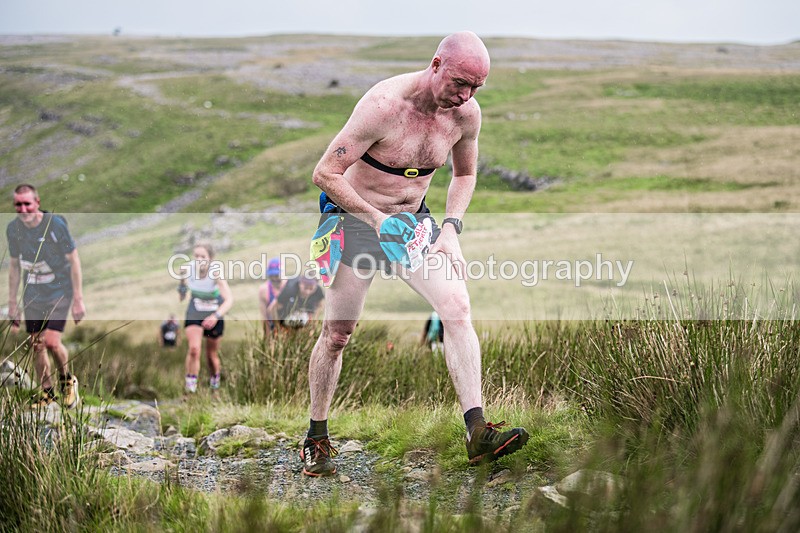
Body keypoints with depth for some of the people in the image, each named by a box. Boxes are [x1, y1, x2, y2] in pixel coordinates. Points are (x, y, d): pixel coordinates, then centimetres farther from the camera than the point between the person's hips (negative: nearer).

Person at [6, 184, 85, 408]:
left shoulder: (55, 224, -18)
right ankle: (46, 392, 25)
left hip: (59, 292, -4)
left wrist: (78, 299, -11)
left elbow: (74, 261, -11)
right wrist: (12, 303, 10)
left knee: (51, 341, -17)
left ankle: (67, 381, 11)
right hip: (32, 295, 4)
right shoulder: (13, 229, -5)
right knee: (36, 344, 6)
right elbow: (14, 265, 8)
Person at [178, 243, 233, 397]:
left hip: (214, 316, -1)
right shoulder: (189, 267, -20)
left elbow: (229, 299, -40)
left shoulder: (216, 273, -29)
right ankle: (190, 387, -9)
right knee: (194, 349, -20)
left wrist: (216, 316, -52)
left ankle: (215, 386, 38)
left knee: (212, 355, 11)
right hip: (194, 313, 1)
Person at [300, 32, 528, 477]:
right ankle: (317, 440, 20)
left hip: (415, 219, 4)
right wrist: (376, 218, -30)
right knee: (337, 334, 1)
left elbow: (465, 174, 12)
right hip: (357, 219, -4)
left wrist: (451, 228, -3)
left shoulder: (467, 113, -8)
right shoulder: (383, 105, -26)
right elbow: (325, 173, -22)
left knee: (458, 308, -17)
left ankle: (478, 433, -21)